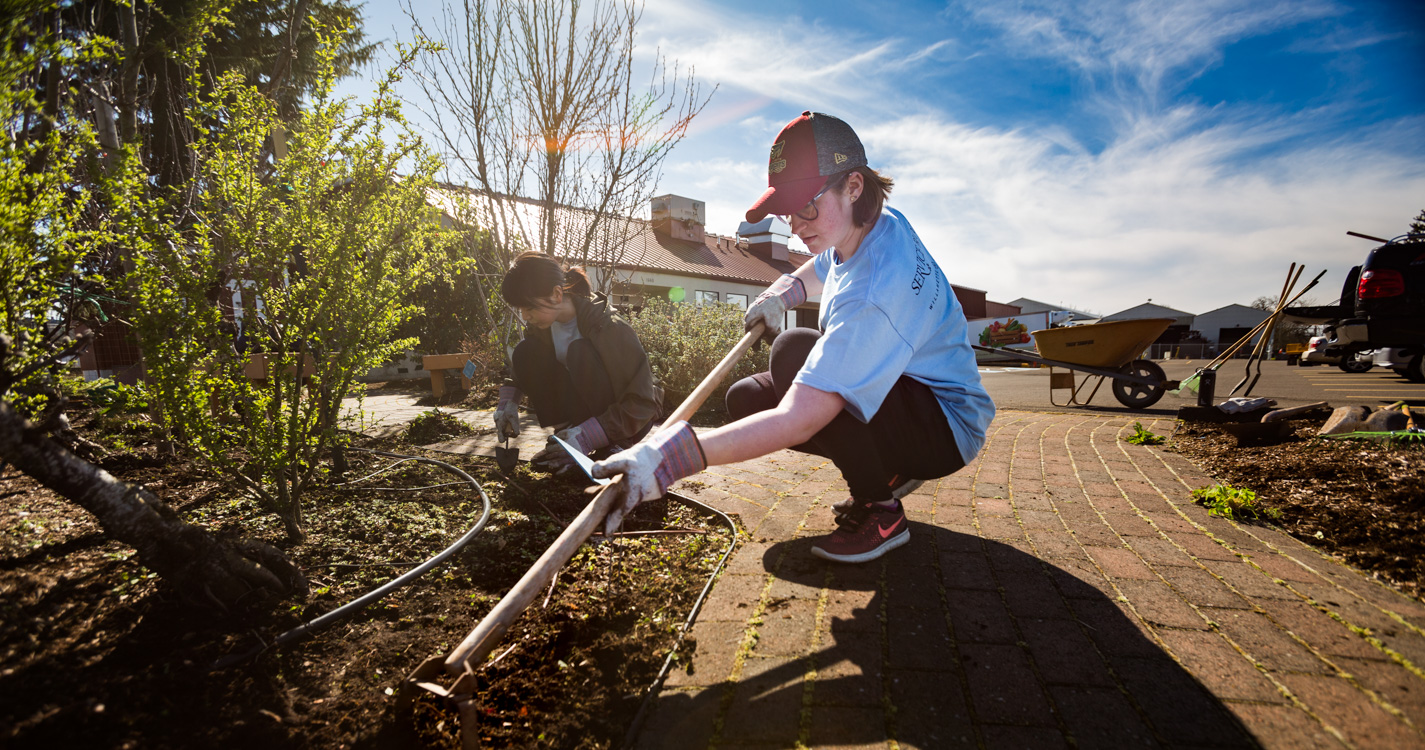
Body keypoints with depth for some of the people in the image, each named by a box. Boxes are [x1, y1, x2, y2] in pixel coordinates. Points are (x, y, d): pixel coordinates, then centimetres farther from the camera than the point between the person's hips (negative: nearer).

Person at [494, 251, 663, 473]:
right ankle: (565, 434, -6)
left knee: (580, 352, -31)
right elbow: (521, 363, 13)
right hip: (583, 413, 6)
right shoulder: (540, 326, -8)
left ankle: (612, 446, -19)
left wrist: (587, 437, -34)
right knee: (526, 352, -12)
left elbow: (643, 401, -27)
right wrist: (508, 401, -6)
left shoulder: (611, 328, -28)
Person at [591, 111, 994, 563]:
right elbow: (820, 269, 22)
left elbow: (798, 420, -42)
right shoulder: (877, 222, -5)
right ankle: (889, 471, 8)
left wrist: (667, 458, -48)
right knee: (747, 399, -4)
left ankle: (880, 511, -15)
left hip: (948, 425, -9)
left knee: (795, 351, -32)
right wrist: (782, 293, -1)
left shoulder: (876, 289, -34)